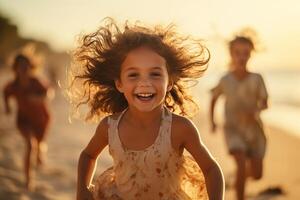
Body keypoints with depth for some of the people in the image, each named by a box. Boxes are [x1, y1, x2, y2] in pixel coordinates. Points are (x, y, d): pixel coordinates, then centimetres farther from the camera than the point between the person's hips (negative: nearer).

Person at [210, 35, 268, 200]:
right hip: (233, 129, -1)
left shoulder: (256, 79, -8)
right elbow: (213, 99, 12)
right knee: (241, 165, -23)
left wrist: (254, 111, -30)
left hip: (254, 129, 2)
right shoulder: (225, 80, -6)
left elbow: (264, 103, -10)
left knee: (257, 175, 6)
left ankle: (244, 172, 43)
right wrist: (212, 121, 7)